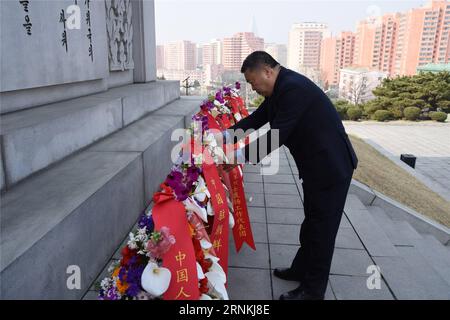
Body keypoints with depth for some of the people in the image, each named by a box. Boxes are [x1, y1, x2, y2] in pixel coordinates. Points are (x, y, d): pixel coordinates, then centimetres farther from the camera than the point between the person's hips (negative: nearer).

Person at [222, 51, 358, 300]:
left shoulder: (293, 88, -25)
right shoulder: (280, 88, 6)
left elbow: (275, 137, -28)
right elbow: (257, 118, 14)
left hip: (331, 167, -10)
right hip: (316, 166, 10)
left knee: (321, 229, 4)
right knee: (312, 223, 22)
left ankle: (313, 291, 21)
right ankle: (301, 270, 40)